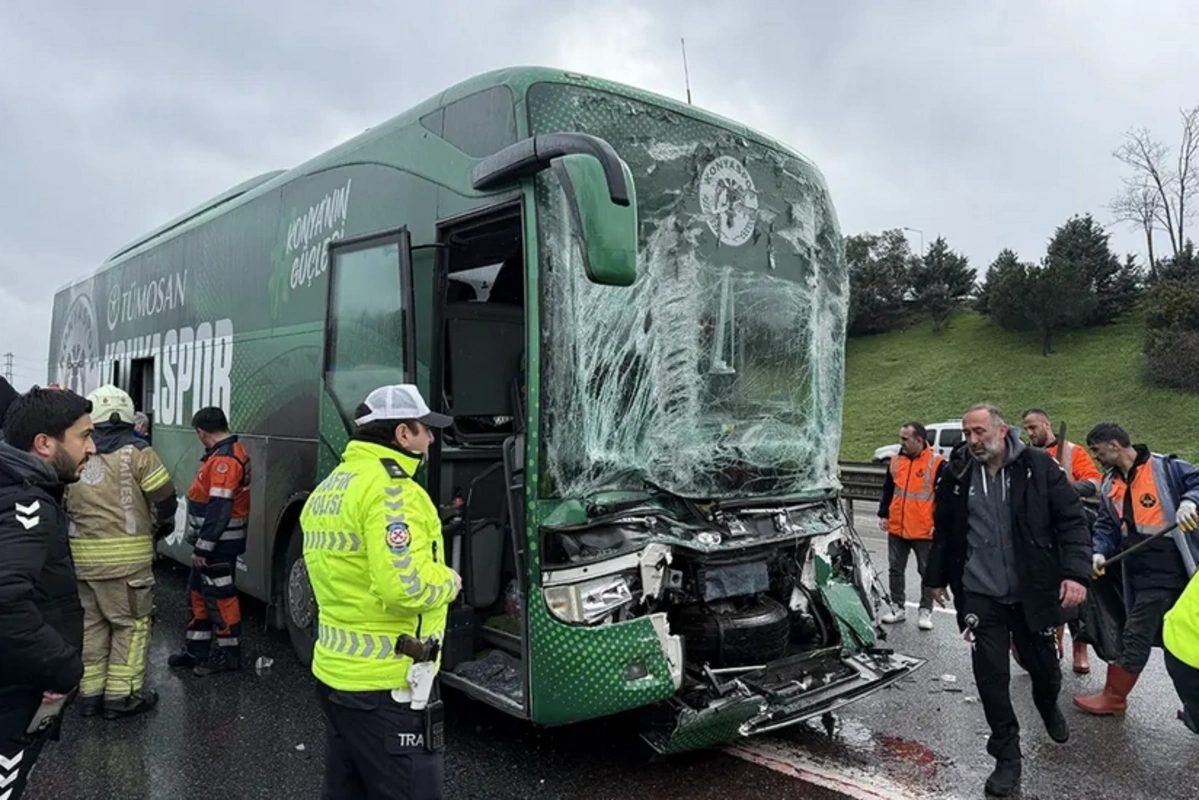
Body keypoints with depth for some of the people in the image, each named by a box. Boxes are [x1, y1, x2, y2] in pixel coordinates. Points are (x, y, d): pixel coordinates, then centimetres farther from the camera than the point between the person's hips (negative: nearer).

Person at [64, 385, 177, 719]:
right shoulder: (137, 452, -7)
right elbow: (164, 498, -8)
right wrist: (162, 527, 11)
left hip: (82, 555, 5)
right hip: (126, 555, -5)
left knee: (91, 623, 17)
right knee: (131, 623, 6)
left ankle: (90, 692, 25)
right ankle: (121, 695, 8)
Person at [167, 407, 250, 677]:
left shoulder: (224, 459, -22)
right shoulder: (227, 453, 12)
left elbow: (219, 510, -27)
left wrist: (203, 548, -23)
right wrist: (201, 544, 19)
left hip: (218, 544, -10)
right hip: (213, 542, 10)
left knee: (220, 596, 0)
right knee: (199, 592, 18)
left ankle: (228, 654, 12)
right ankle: (197, 649, 29)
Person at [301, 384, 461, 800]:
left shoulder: (328, 488, 11)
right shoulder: (390, 489, -19)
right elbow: (405, 588, -28)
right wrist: (448, 581, -9)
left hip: (334, 672, 10)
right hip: (383, 685, -9)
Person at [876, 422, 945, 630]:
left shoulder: (936, 463, -10)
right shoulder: (895, 461, 5)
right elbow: (887, 490, 14)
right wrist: (883, 515, 9)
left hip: (924, 531, -4)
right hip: (896, 529, 5)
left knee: (927, 572, 8)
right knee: (896, 569, 11)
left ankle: (926, 611, 20)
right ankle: (897, 608, 23)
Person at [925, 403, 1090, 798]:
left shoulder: (1038, 466, -9)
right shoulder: (955, 473, -3)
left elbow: (1072, 520, -8)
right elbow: (943, 530, 8)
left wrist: (1076, 572, -19)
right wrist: (937, 576, 14)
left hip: (1033, 592, 0)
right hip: (979, 594, 1)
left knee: (1042, 663, 17)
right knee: (991, 675, 0)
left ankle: (1049, 707, 53)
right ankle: (1007, 756, 17)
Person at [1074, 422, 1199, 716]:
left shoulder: (1165, 468, -8)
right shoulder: (1110, 486, 13)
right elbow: (1106, 526, 12)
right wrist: (1100, 552, -5)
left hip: (1166, 571, -7)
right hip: (1138, 572, 7)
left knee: (1136, 637, -2)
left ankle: (1113, 697, 10)